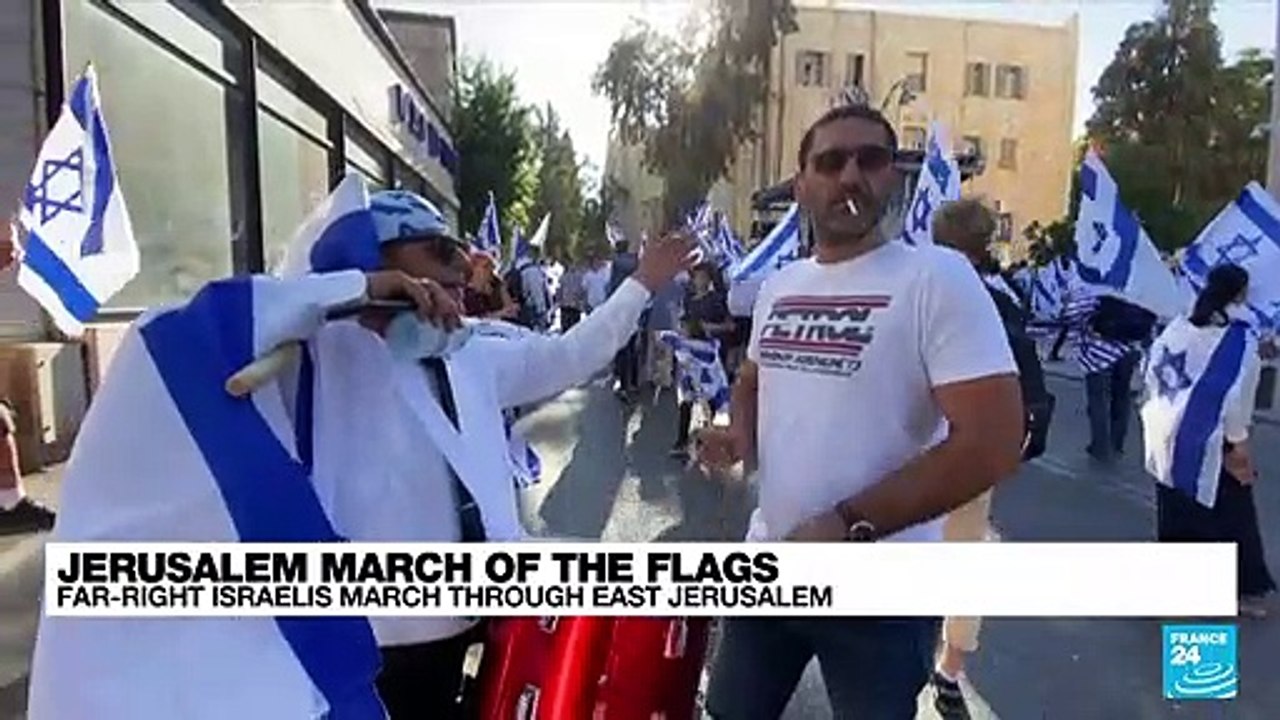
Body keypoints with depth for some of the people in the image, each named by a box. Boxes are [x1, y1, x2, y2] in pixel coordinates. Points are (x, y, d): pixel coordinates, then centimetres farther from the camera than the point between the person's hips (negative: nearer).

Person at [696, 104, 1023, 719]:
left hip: (881, 586, -5)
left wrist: (852, 524, -22)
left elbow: (994, 442, -21)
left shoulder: (938, 278, -14)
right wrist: (739, 434, 0)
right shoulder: (779, 284, 6)